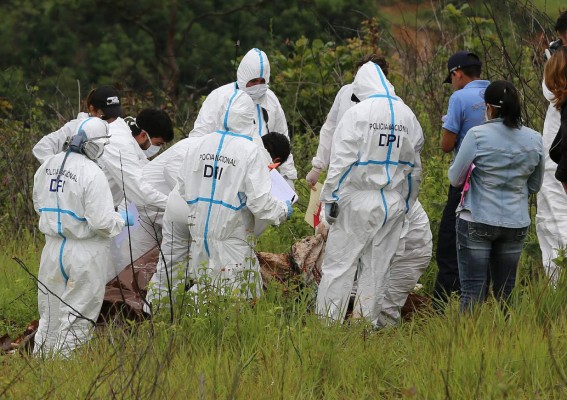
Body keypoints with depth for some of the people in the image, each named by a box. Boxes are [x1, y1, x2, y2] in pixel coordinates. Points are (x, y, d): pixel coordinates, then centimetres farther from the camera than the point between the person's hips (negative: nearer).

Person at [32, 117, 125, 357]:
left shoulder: (47, 166, 2)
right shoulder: (92, 174, -20)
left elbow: (39, 205, 14)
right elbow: (102, 222, -21)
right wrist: (121, 221, -2)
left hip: (53, 247, 6)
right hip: (85, 252, -6)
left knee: (50, 313, 18)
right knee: (77, 318, 5)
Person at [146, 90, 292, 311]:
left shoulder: (197, 145, 1)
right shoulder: (250, 152, -13)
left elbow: (183, 189, 9)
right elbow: (259, 200, -14)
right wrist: (283, 211, 5)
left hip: (199, 230, 5)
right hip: (231, 236, -5)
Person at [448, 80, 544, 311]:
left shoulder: (477, 136, -12)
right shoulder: (534, 141, 0)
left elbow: (455, 179, -4)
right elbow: (535, 186, 12)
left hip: (477, 221, -4)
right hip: (516, 223, 4)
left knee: (472, 292, -1)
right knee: (505, 293, 13)